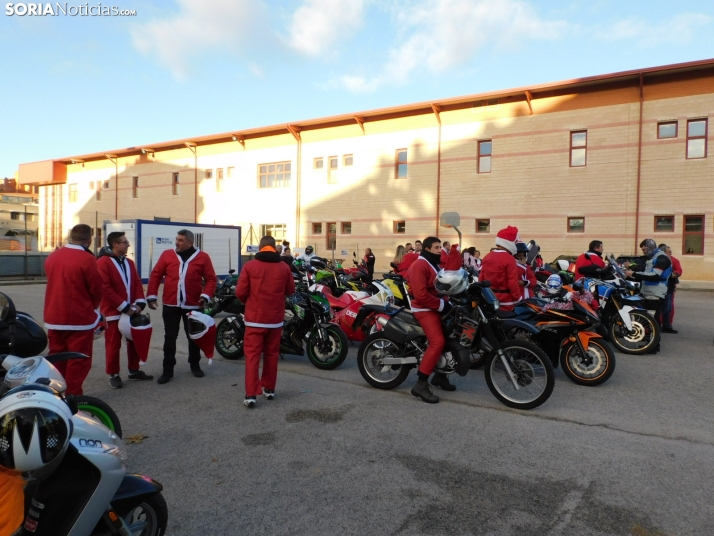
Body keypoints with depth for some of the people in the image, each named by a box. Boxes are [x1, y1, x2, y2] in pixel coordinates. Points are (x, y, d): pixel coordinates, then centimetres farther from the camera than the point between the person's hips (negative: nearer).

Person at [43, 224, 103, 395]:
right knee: (78, 361, 2)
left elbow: (55, 283, 15)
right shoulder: (87, 259, -16)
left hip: (54, 317, 7)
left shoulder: (52, 257, 6)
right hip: (80, 318, -7)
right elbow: (97, 289, -10)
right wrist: (92, 307, 8)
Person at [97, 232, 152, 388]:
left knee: (134, 341, 13)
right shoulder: (103, 262, -11)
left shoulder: (129, 262, 12)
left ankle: (134, 371, 26)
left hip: (131, 310, 7)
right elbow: (105, 288, -18)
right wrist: (124, 307, -18)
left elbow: (137, 283, 10)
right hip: (113, 312, -7)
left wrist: (139, 303, -6)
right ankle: (113, 374, 15)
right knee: (113, 344, 3)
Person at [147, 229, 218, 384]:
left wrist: (206, 295, -16)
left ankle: (195, 365, 31)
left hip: (193, 305, 0)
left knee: (193, 337, 13)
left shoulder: (202, 257, -2)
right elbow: (155, 275, 3)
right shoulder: (167, 255, 2)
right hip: (170, 305, 1)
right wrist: (151, 295, -5)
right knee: (169, 338, 6)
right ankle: (168, 370, 16)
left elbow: (211, 279, -3)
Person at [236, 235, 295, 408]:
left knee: (252, 355, 1)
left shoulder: (249, 266, -6)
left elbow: (240, 292, -7)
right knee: (271, 354, 14)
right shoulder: (284, 268, -1)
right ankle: (269, 389, 24)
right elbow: (290, 291, 8)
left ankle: (251, 395, -5)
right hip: (275, 319, 2)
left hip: (255, 318, -2)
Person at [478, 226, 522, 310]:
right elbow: (513, 281, -17)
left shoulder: (487, 257, 6)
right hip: (505, 300, -7)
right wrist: (517, 298, -9)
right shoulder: (509, 259, -15)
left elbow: (481, 278, 9)